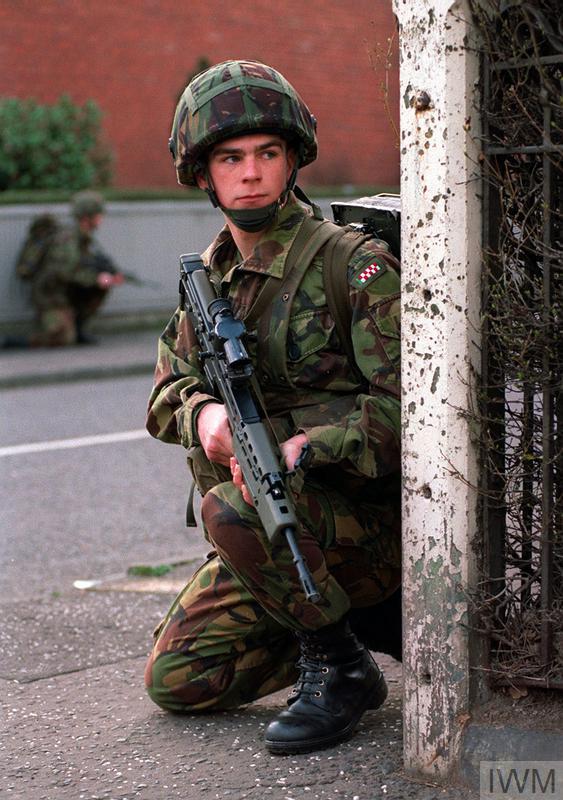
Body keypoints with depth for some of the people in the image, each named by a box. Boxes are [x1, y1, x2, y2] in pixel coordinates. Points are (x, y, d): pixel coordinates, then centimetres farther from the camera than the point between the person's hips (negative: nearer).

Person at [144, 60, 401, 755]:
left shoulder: (353, 266, -13)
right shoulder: (206, 278, 8)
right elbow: (166, 395, 9)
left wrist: (303, 447, -33)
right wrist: (204, 415, -16)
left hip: (368, 521, -7)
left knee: (232, 509, -35)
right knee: (176, 681, -1)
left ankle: (340, 665, -14)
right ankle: (326, 631, 18)